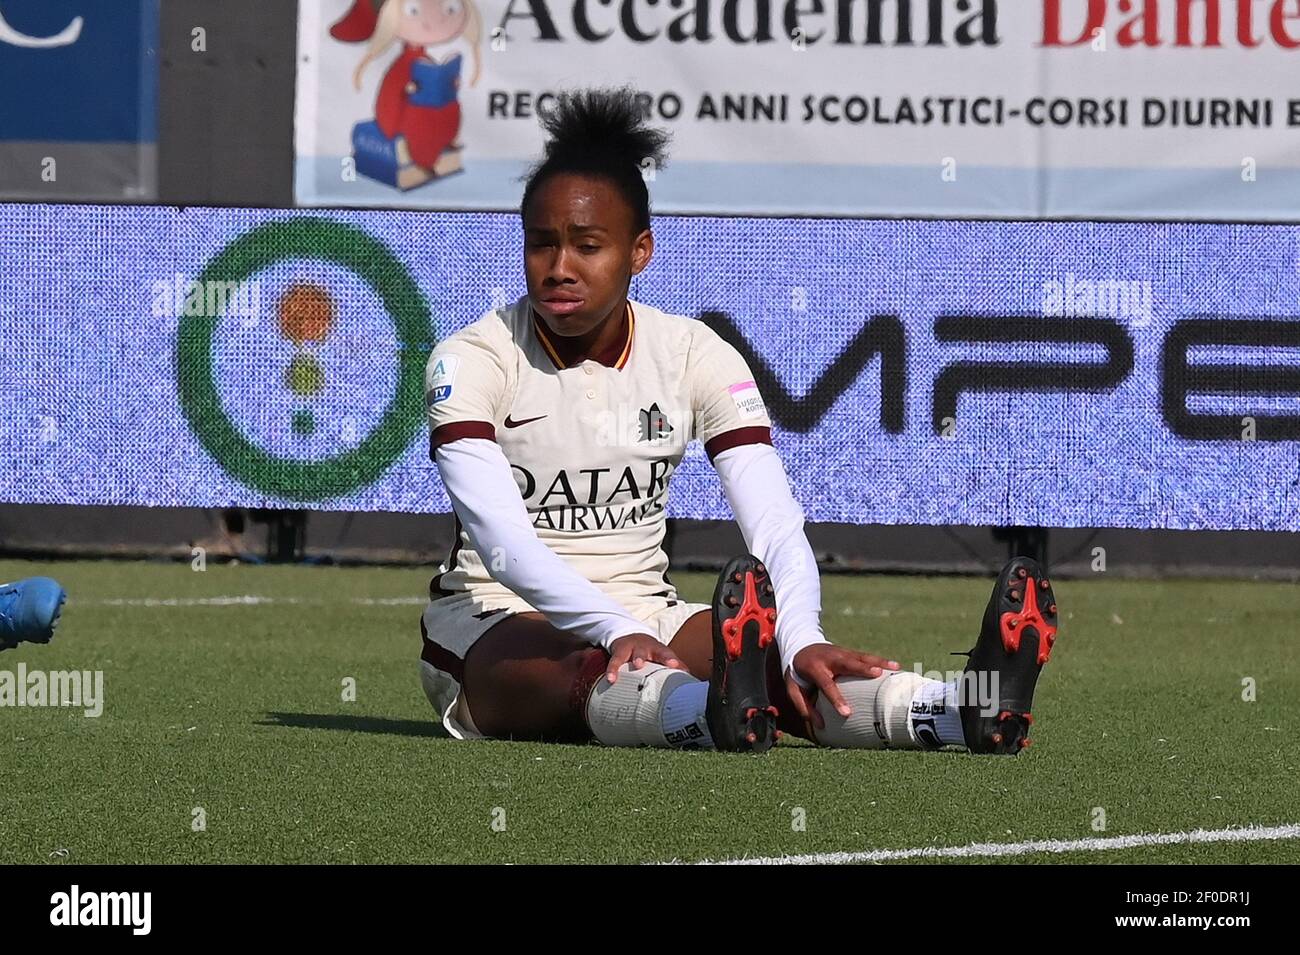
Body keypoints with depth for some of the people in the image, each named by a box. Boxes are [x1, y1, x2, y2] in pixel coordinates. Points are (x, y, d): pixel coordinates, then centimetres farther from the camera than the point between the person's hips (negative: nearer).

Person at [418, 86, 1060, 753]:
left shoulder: (695, 356, -1)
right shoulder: (471, 360, -10)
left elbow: (775, 523, -13)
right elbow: (500, 537, -26)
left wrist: (800, 639, -35)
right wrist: (617, 633, -43)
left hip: (644, 615, 3)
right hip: (493, 623, -3)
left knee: (787, 666, -29)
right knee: (594, 670, -40)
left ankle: (969, 707, -57)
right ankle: (715, 715, -73)